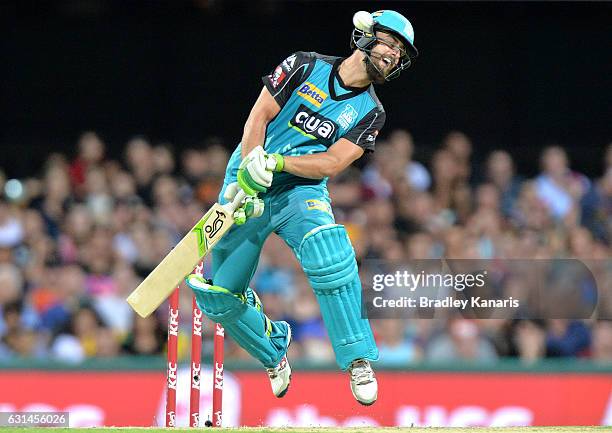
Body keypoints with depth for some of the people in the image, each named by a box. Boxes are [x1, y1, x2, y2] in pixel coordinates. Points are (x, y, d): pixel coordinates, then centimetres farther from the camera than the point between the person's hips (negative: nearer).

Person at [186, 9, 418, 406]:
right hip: (248, 185, 1)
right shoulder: (305, 66, -1)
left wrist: (279, 162, -25)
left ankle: (358, 360, -28)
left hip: (302, 191, -1)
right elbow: (259, 116, -4)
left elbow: (333, 163, -10)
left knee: (327, 249, -35)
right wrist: (250, 171, -18)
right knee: (217, 295, -1)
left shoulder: (370, 113, 2)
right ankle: (274, 350, 30)